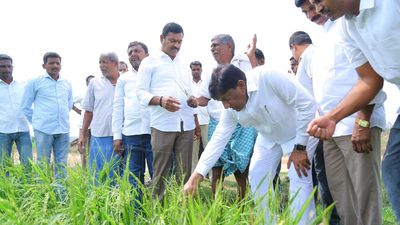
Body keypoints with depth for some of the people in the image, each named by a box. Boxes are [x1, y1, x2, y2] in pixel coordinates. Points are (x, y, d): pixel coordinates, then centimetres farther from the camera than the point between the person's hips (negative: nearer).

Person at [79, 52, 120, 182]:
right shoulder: (95, 83, 7)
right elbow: (89, 111, 12)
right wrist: (83, 135, 11)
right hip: (99, 136, 1)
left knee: (117, 175, 4)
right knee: (98, 175, 4)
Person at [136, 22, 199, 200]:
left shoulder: (184, 64, 22)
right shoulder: (150, 62, 6)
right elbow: (141, 92, -1)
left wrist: (193, 100, 2)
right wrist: (160, 100, -20)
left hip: (186, 125, 5)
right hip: (163, 125, -4)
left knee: (185, 172, 3)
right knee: (160, 172, -2)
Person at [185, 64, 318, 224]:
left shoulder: (268, 77, -36)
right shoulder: (231, 109, -15)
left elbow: (307, 104, -32)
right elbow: (218, 139, -12)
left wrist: (300, 147, -26)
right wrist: (196, 176, -20)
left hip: (301, 132, -6)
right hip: (269, 138, 6)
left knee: (299, 178, -18)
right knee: (257, 177, 3)